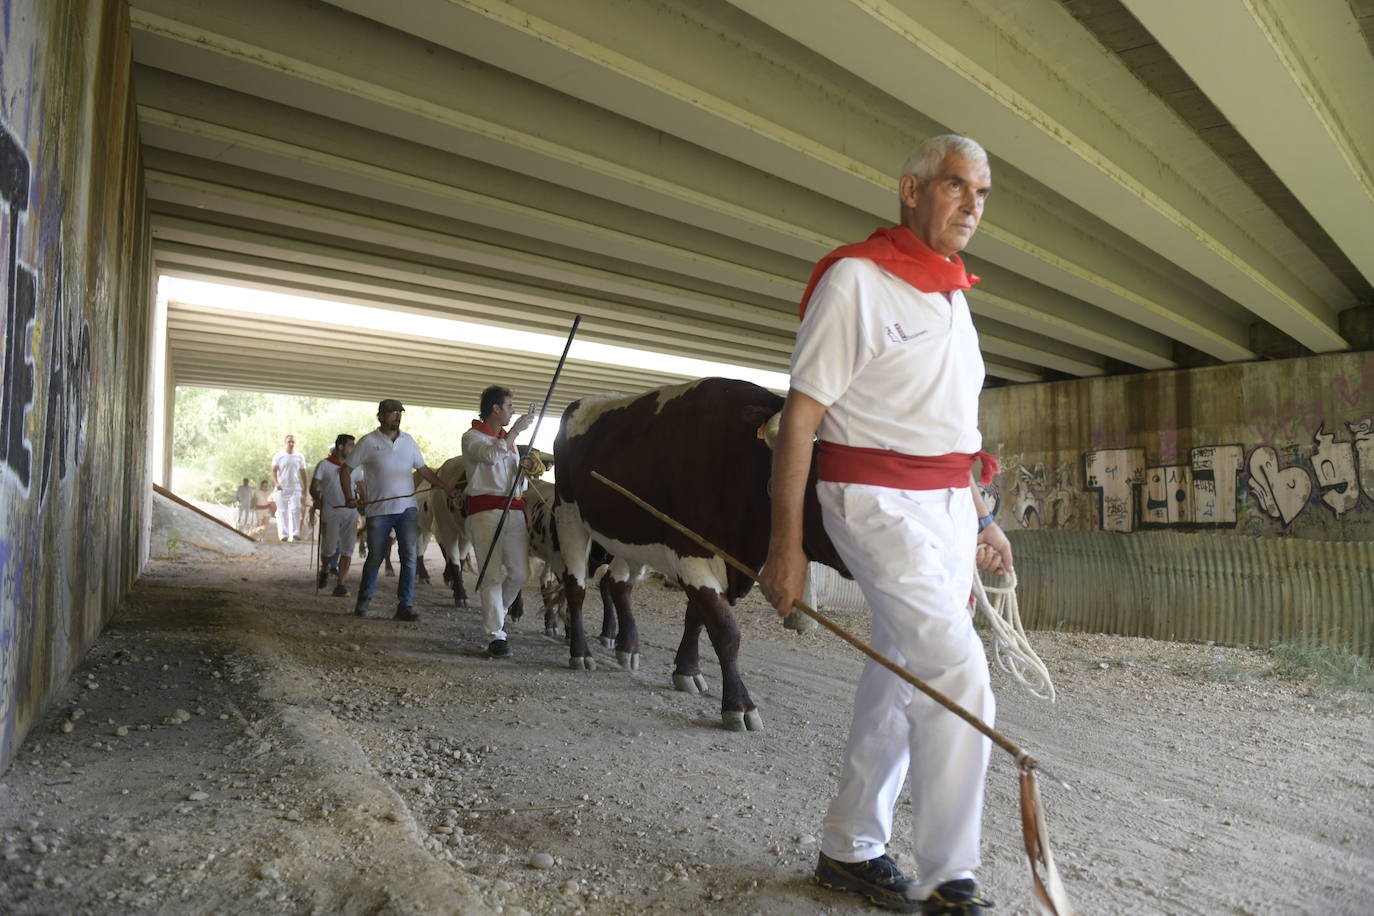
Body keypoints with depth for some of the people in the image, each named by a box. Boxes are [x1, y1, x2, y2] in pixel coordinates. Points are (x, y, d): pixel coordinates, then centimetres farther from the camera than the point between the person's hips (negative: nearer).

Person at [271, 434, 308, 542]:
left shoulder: (300, 456, 7)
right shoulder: (279, 456, 3)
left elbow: (303, 473, 12)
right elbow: (274, 470, -1)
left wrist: (305, 487, 11)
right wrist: (276, 483, -17)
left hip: (295, 488, 0)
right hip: (282, 488, 0)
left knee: (295, 509, -13)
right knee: (283, 511, 3)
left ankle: (296, 533, -10)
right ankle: (285, 534, 9)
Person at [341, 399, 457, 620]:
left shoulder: (408, 441, 12)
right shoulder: (368, 442, 2)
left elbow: (424, 470, 18)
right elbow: (345, 469, 6)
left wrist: (447, 488, 9)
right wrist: (349, 497, -6)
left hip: (407, 508, 2)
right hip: (379, 510, -2)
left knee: (409, 556, -7)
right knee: (375, 558, 6)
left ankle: (405, 605, -2)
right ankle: (363, 600, 29)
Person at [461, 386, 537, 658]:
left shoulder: (508, 438, 22)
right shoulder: (472, 437, 2)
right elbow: (491, 455, -21)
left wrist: (524, 468, 7)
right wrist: (515, 431, -14)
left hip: (514, 510, 6)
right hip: (485, 510, -6)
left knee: (520, 573, 4)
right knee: (492, 575, -7)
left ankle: (496, 613, 29)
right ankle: (496, 636, -2)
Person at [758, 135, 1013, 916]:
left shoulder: (953, 295, 15)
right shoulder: (855, 280, -10)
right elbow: (801, 415, -14)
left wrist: (981, 517, 20)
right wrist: (786, 544, -18)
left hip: (947, 505, 8)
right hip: (878, 502, -8)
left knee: (902, 678, 11)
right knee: (958, 675, -14)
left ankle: (851, 850, 26)